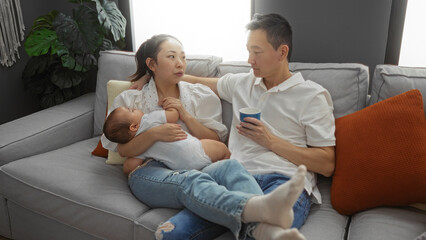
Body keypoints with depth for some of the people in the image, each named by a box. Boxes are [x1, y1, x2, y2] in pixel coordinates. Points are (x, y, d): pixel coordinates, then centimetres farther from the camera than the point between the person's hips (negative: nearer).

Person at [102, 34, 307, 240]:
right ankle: (262, 208, -66)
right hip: (149, 171, -2)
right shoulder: (130, 99, 16)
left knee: (229, 166, -34)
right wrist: (154, 134, -15)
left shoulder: (200, 95, 20)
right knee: (190, 180, -38)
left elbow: (215, 141, 13)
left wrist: (185, 115, -1)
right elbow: (123, 150, 5)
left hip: (194, 167, 3)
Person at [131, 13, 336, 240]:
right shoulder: (241, 83, 23)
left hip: (284, 180, -4)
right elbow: (200, 82, 38)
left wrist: (271, 141, -4)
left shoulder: (313, 95, 8)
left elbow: (327, 165, 2)